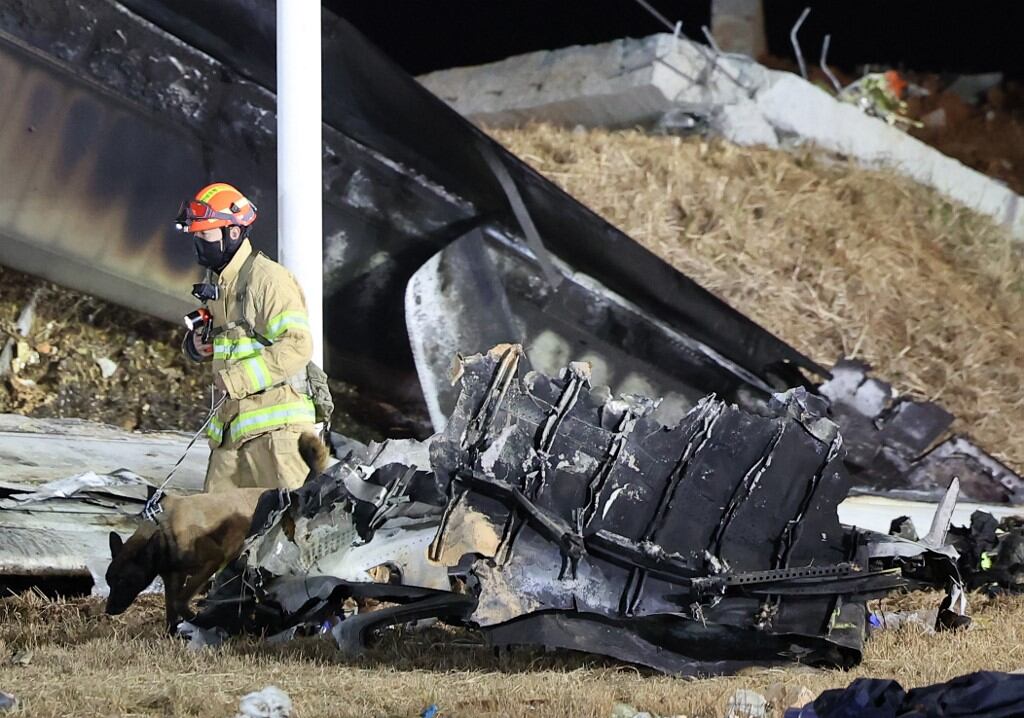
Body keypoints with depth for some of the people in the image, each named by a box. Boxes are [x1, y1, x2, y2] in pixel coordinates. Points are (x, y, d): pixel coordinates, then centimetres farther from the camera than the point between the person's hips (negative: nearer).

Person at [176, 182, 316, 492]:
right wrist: (197, 345, 6)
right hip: (231, 423, 9)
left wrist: (237, 378, -21)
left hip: (275, 422, -9)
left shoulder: (268, 279, -13)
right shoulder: (216, 281, 17)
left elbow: (297, 347, -21)